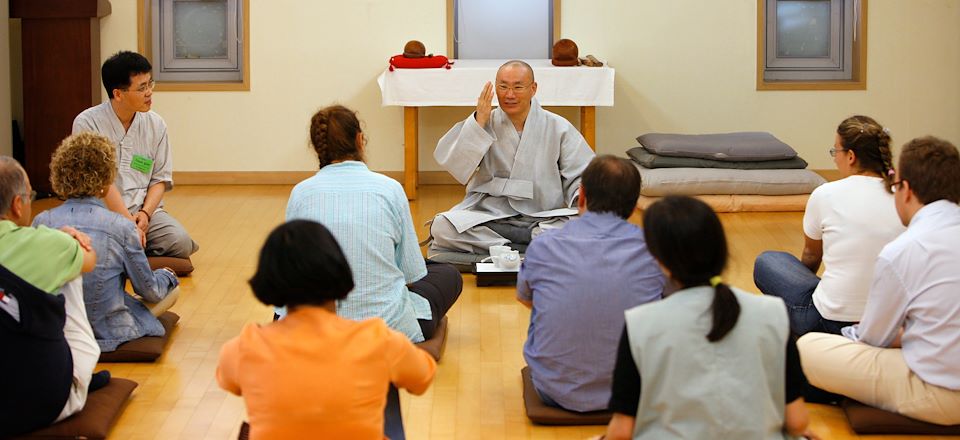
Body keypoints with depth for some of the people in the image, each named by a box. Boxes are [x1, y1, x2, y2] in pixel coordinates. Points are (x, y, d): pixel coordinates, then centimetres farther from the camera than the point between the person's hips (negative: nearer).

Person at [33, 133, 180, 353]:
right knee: (171, 287, 18)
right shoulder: (121, 227, -16)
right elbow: (149, 291, -5)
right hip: (108, 334, -4)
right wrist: (165, 276, 19)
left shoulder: (42, 222, -7)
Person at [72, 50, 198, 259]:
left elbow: (160, 179, 9)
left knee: (180, 243, -25)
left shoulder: (155, 124, 7)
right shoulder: (87, 123, -7)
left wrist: (145, 214, -10)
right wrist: (128, 222, -17)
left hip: (144, 210, 3)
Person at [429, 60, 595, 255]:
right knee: (441, 226, -29)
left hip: (542, 218, -1)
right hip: (487, 215, 1)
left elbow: (580, 176, 5)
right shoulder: (483, 123, 9)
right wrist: (479, 122, -10)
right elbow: (453, 164, -4)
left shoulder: (558, 128, 7)